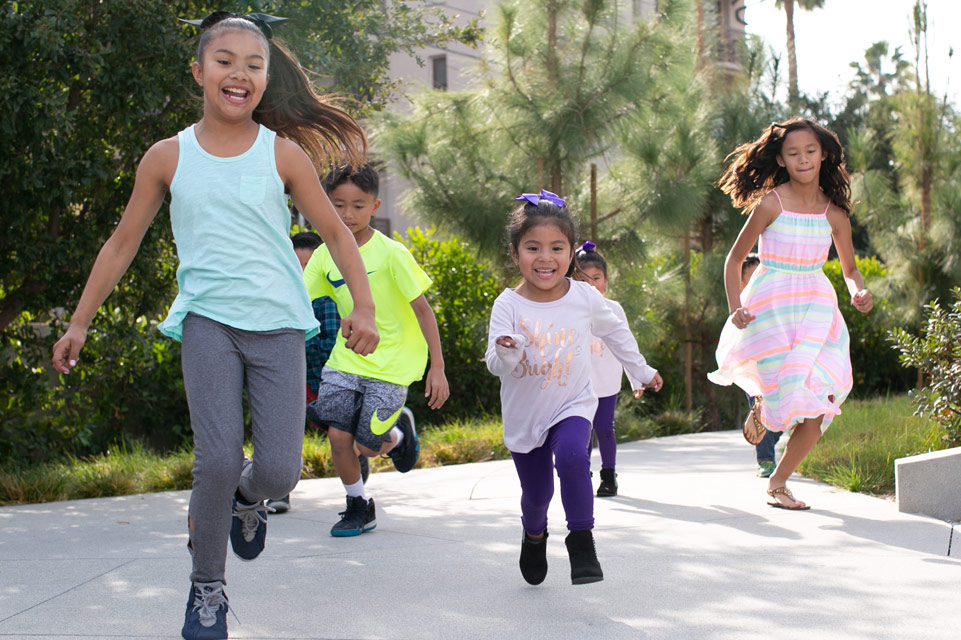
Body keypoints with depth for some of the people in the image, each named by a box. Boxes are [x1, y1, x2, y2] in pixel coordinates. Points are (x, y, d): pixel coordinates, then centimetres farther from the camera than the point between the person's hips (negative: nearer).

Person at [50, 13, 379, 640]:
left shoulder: (283, 154, 2)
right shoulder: (169, 157, 4)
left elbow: (337, 234, 7)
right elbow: (123, 243, 13)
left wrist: (364, 307, -6)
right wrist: (79, 323, 13)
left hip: (278, 325, 0)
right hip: (208, 321, 0)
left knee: (279, 471, -7)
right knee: (217, 458, -15)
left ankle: (247, 497, 32)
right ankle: (207, 587, 6)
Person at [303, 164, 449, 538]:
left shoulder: (391, 253, -14)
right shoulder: (325, 256, -1)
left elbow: (423, 310, -11)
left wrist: (437, 368, -13)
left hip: (391, 363, -4)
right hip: (346, 358, 4)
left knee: (367, 445, -9)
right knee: (338, 435, -8)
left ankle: (400, 432, 27)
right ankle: (358, 508, 16)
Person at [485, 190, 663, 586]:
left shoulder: (585, 297, -8)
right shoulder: (508, 305, -14)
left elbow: (615, 333, 11)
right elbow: (495, 365, -19)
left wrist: (642, 371, 21)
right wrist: (505, 352, -42)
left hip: (572, 405, 0)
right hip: (524, 415, 1)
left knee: (571, 456, -31)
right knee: (536, 491, 11)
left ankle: (582, 543, -18)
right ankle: (534, 536, 46)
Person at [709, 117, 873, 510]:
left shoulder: (834, 210, 2)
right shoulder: (770, 204, -8)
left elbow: (850, 269, 12)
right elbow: (735, 259, 0)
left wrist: (858, 292, -10)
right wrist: (735, 307, -12)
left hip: (816, 305, 4)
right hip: (771, 305, -3)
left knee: (819, 406, -5)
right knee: (800, 398, -13)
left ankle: (778, 482, 15)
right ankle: (760, 403, 26)